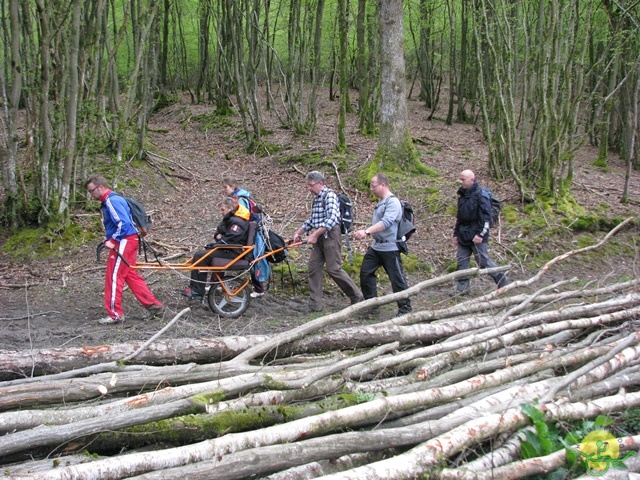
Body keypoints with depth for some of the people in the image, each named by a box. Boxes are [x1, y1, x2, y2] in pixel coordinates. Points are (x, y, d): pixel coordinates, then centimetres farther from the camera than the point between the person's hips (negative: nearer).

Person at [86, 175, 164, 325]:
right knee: (130, 276, 13)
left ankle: (115, 315, 2)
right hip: (128, 241, 10)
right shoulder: (111, 200, 18)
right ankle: (154, 305, 15)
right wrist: (111, 239, 12)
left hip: (123, 242, -10)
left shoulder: (112, 201, -15)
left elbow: (123, 223, -24)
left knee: (114, 277, -4)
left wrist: (112, 241, -19)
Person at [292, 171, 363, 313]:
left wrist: (315, 234, -23)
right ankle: (315, 305, 7)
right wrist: (299, 232, 18)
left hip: (330, 236, -9)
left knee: (334, 269, -8)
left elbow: (332, 219, -23)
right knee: (314, 267, 3)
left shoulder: (330, 195, -12)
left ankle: (357, 296, 8)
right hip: (319, 238, 9)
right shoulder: (316, 199, 17)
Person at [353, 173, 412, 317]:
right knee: (365, 273, 8)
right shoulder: (381, 203, 13)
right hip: (376, 246, 10)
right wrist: (366, 232, 12)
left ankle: (405, 307, 11)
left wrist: (367, 231, -38)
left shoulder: (393, 202, -16)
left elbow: (386, 222, -30)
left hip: (389, 248, -10)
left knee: (397, 278, -2)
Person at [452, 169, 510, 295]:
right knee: (462, 260, 5)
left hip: (476, 237, -8)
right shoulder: (462, 195, 13)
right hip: (463, 236, 8)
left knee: (483, 261, -2)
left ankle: (503, 280, 15)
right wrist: (456, 234, 19)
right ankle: (463, 287, 11)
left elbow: (486, 217, -17)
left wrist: (480, 234, -21)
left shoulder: (480, 196, -13)